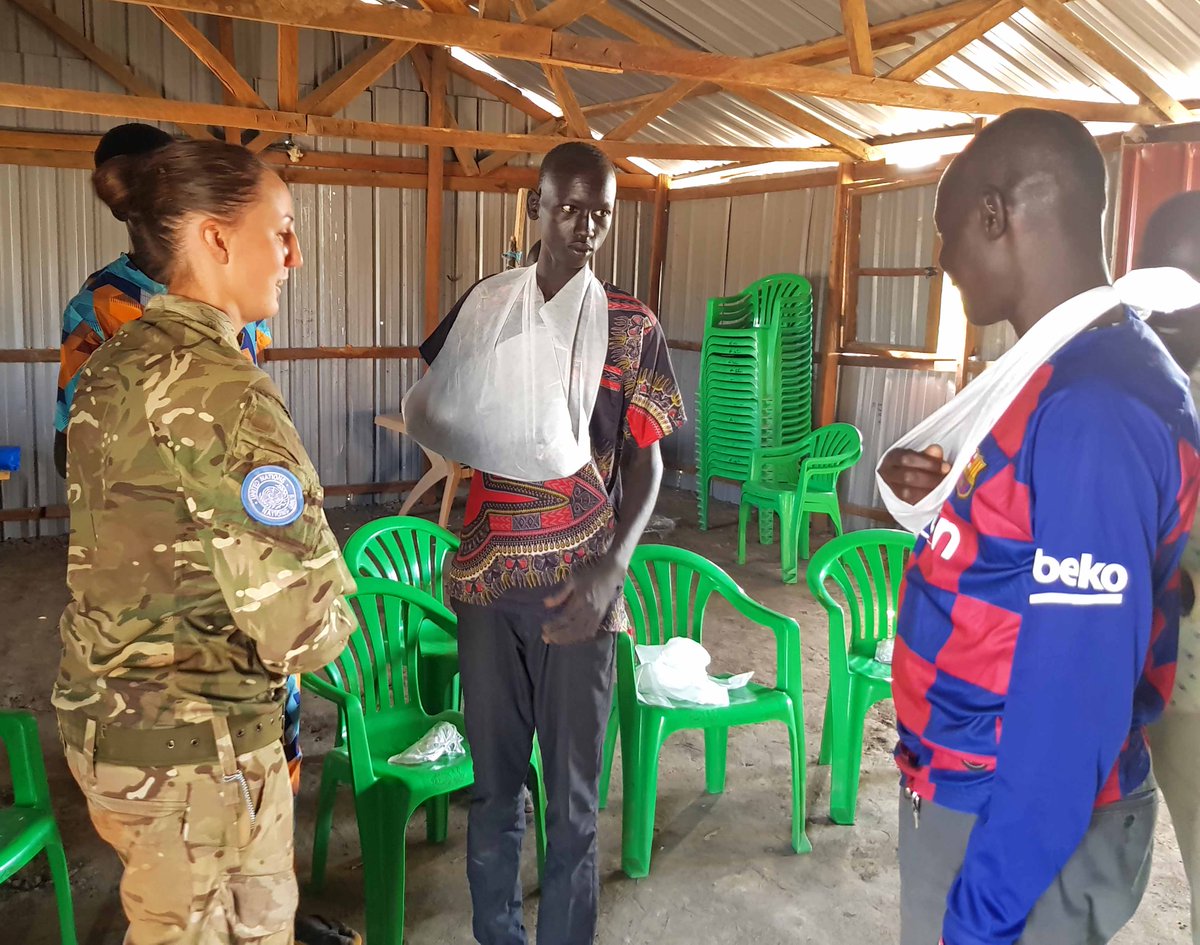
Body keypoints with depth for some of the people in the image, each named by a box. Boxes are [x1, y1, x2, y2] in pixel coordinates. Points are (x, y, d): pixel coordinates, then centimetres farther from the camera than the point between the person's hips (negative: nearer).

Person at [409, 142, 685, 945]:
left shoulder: (631, 327, -2)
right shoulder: (482, 306, 3)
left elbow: (646, 463, -1)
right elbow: (433, 407, 17)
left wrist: (611, 569, -15)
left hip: (578, 583, -2)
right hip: (487, 578, 2)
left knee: (573, 791, 7)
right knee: (493, 780, 14)